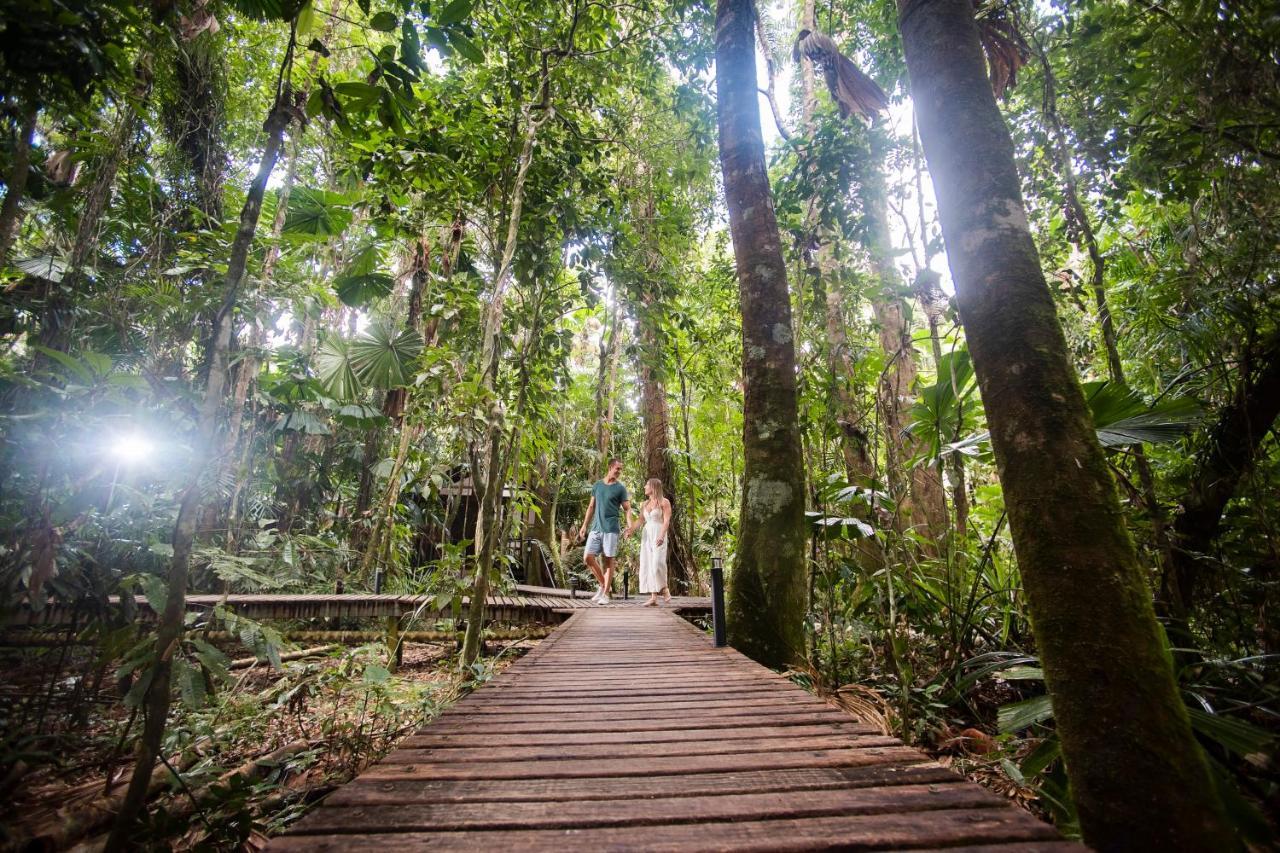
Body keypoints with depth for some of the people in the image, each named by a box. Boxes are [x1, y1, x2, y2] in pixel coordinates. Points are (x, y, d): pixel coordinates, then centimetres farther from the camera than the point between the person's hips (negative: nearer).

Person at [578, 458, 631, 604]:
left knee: (608, 560, -2)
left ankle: (606, 594, 7)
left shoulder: (620, 488, 2)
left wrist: (630, 525, -19)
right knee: (589, 558, -2)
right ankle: (602, 585, 17)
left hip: (611, 529, -4)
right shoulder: (597, 485, 12)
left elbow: (627, 509, -2)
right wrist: (584, 526, 12)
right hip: (596, 528, 4)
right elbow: (591, 507, 17)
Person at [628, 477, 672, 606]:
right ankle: (653, 598, 3)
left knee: (657, 564, -17)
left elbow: (667, 521, -10)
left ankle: (664, 588, 9)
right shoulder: (644, 504, 16)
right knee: (647, 566, 0)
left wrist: (662, 536, -23)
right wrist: (631, 529, -3)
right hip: (646, 535, 6)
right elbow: (641, 520, 15)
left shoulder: (664, 502, -3)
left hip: (658, 535, -6)